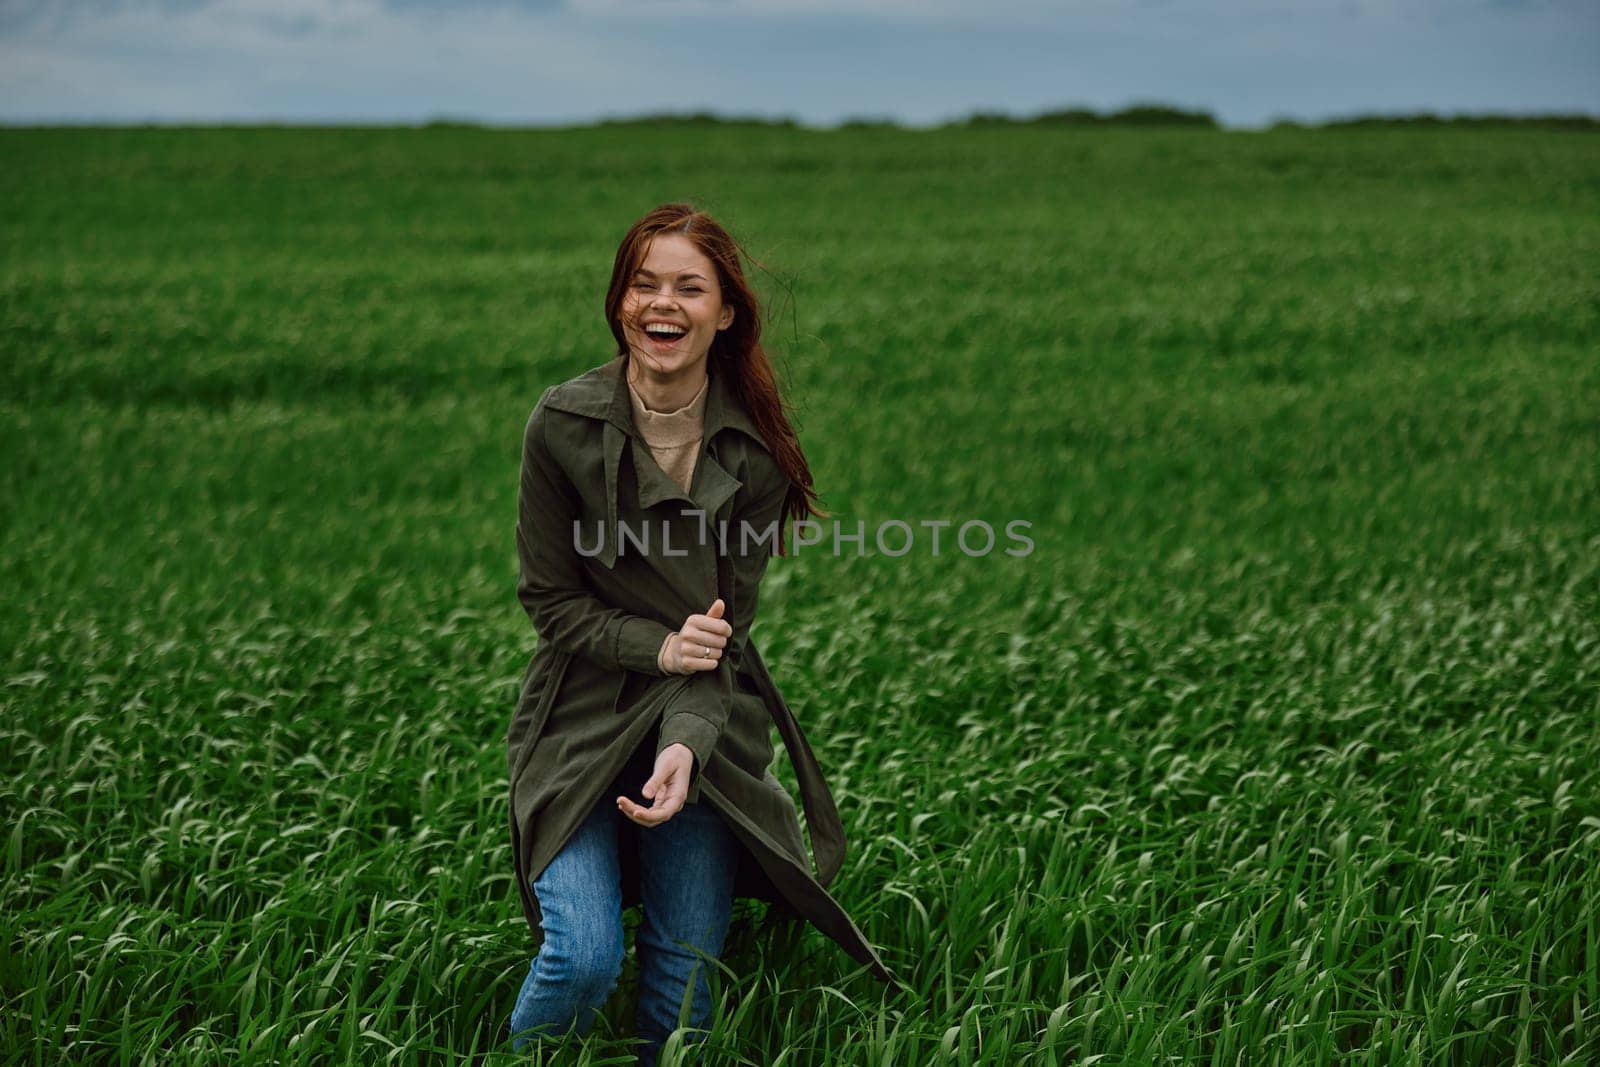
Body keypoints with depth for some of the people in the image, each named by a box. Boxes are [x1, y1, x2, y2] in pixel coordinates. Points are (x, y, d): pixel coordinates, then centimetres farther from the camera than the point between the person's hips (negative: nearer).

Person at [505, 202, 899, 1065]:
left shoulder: (757, 448, -5)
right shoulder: (562, 425, -9)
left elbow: (729, 622, -6)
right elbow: (550, 599, -3)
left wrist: (686, 744, -22)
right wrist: (658, 646, -18)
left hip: (704, 728, 2)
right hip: (579, 725, -1)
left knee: (686, 971, 1)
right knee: (583, 958, -17)